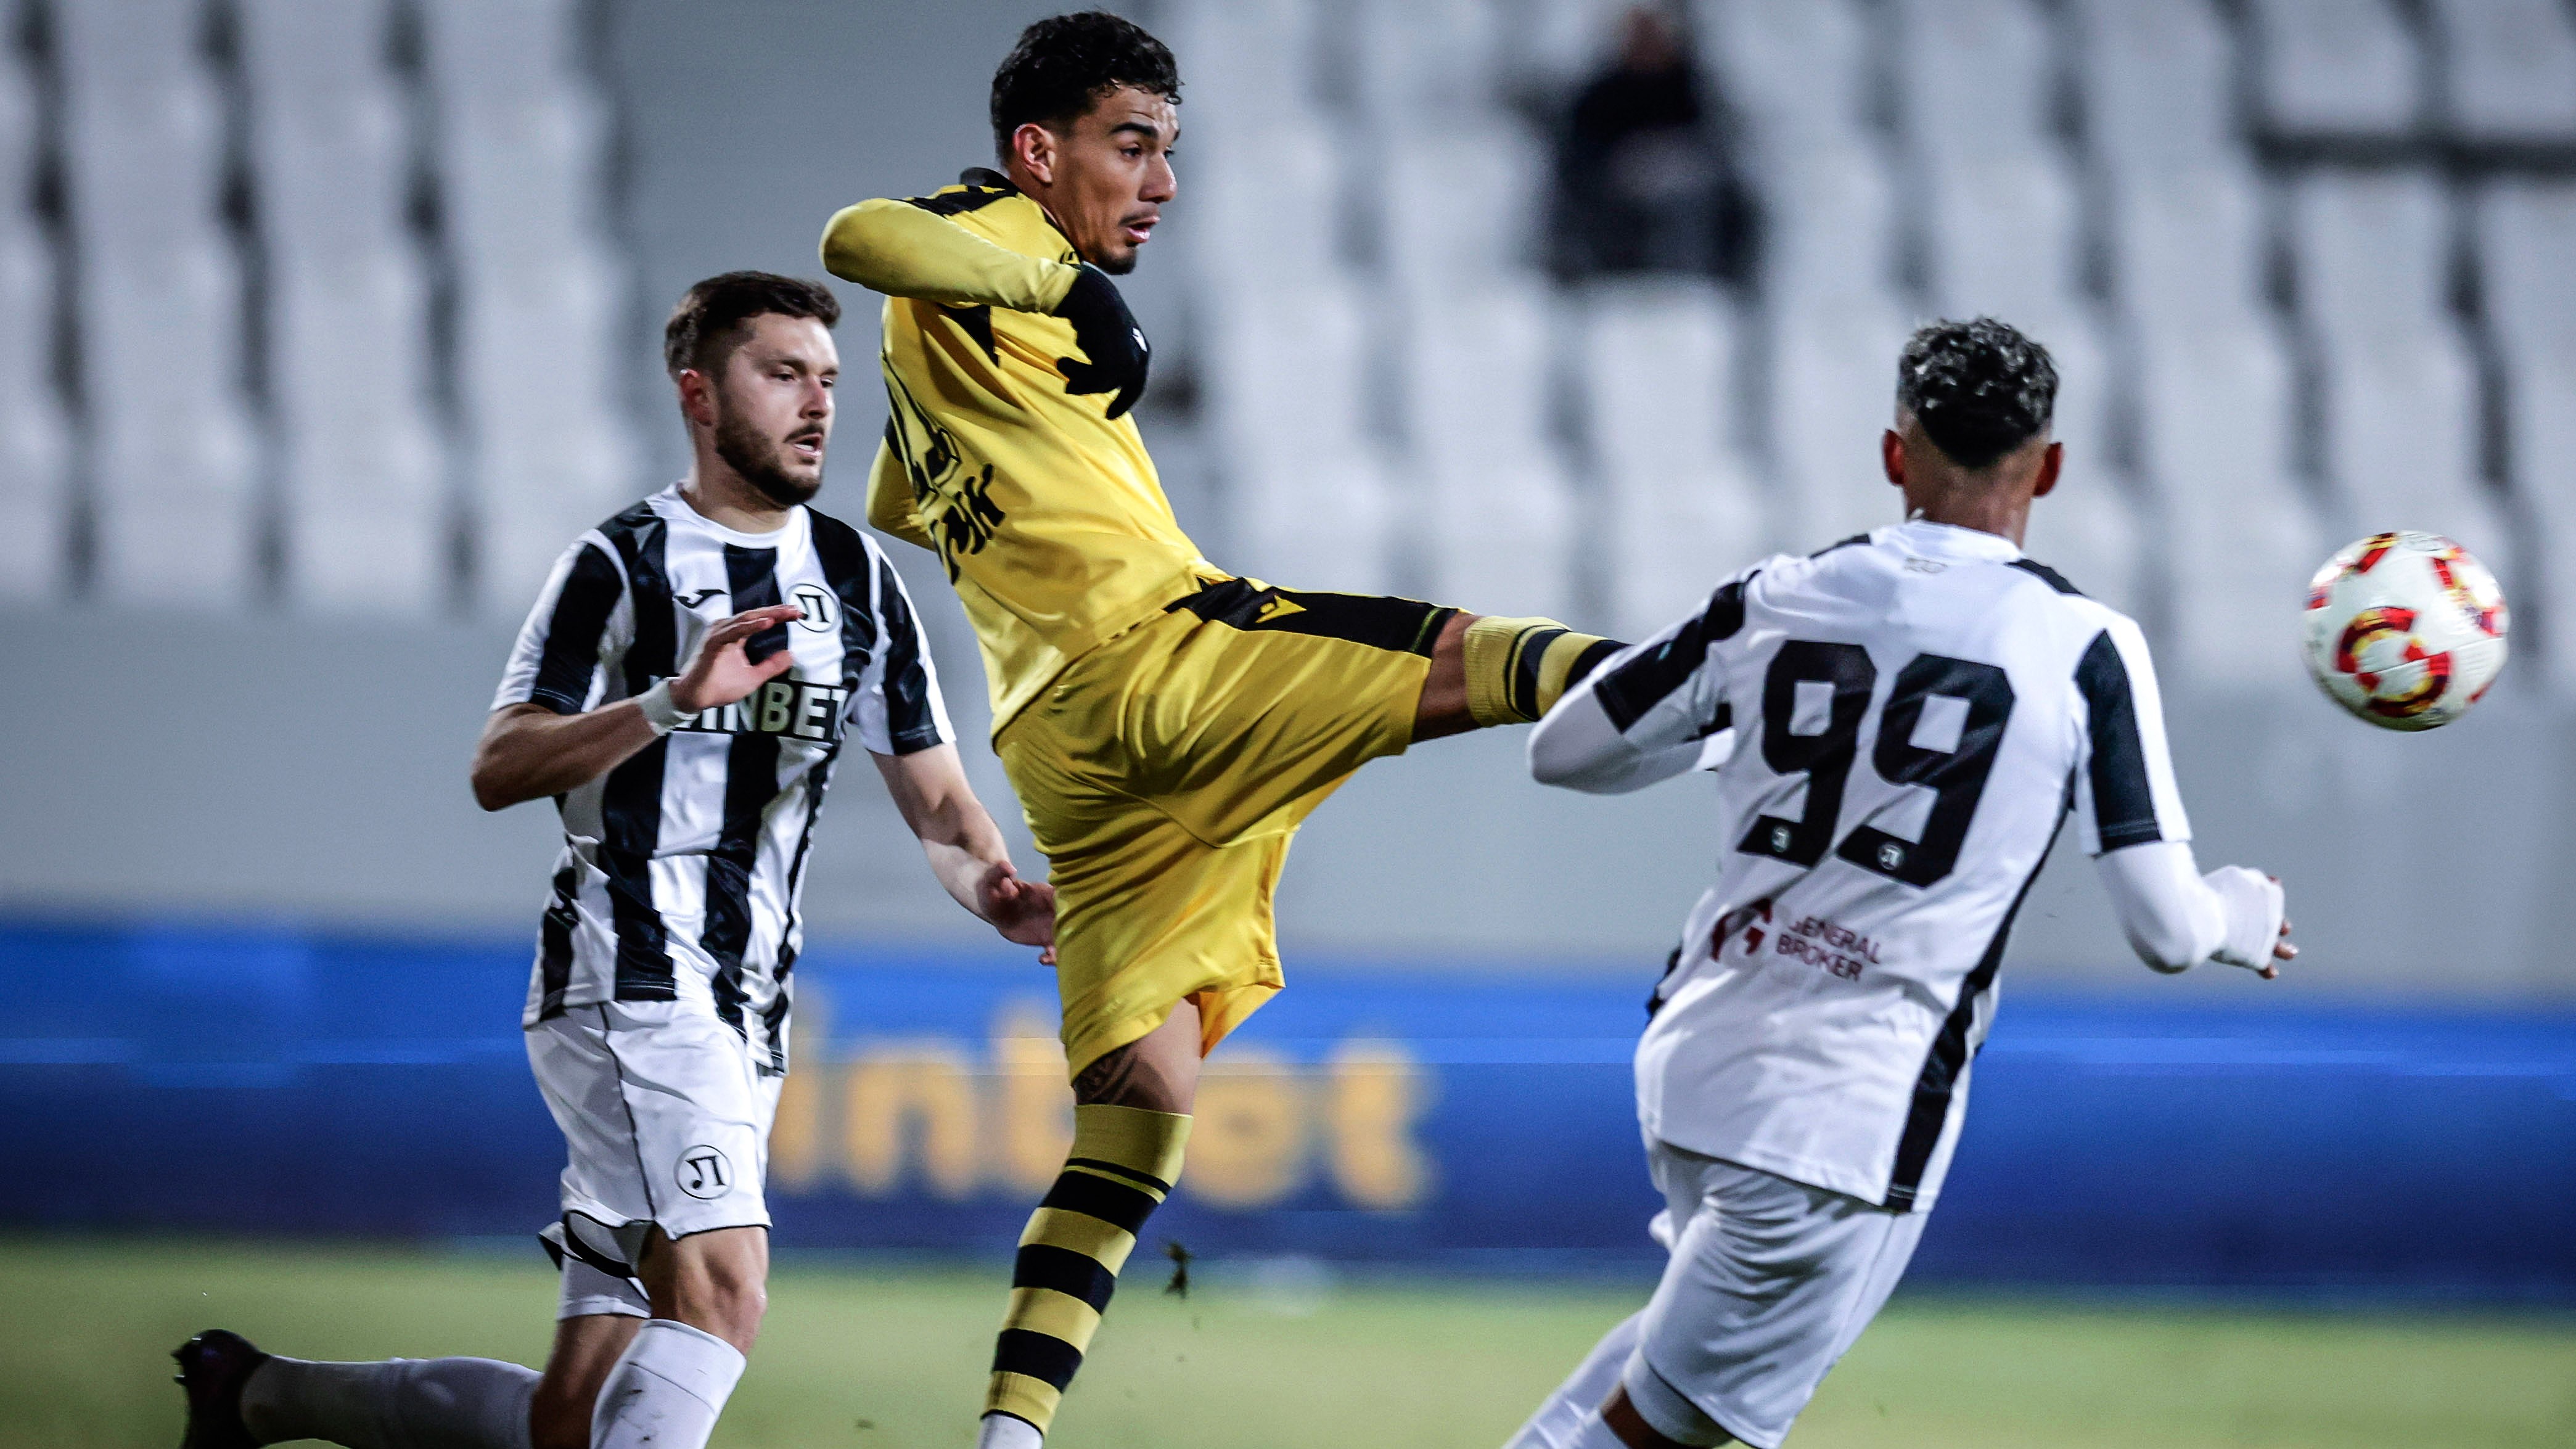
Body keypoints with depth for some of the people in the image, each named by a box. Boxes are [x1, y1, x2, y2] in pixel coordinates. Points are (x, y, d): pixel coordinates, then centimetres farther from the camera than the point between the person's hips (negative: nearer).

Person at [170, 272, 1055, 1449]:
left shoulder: (856, 578, 14)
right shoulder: (623, 565, -2)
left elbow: (935, 795, 13)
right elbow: (499, 770, -11)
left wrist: (992, 889, -9)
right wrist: (676, 701, -25)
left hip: (742, 1019, 7)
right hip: (626, 982, -7)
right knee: (722, 1286, -28)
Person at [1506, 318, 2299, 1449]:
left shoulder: (1776, 600, 4)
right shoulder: (2086, 649, -6)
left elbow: (1563, 750, 13)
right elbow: (2164, 931, -5)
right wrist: (2246, 913, 18)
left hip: (1691, 1061, 5)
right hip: (1852, 1122, -5)